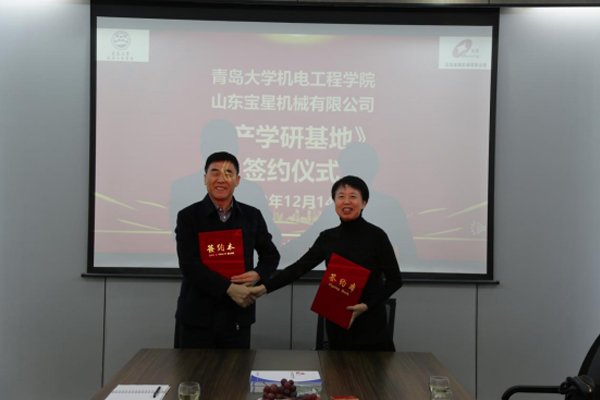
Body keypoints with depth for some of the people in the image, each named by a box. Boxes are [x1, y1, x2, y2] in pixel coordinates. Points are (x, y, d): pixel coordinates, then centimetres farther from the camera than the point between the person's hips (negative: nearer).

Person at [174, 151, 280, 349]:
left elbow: (270, 255, 15)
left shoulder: (252, 216, 5)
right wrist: (229, 288, -20)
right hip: (196, 316, -2)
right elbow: (189, 265, -12)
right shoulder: (188, 216, -3)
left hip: (237, 316, 2)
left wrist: (258, 274, -7)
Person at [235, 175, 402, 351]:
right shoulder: (328, 237, 4)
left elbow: (394, 279, -5)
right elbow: (299, 267, -1)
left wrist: (366, 305, -17)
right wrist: (264, 287, -12)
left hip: (369, 322, -4)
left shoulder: (376, 235, -8)